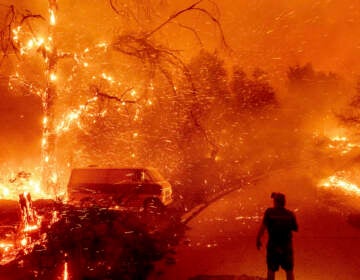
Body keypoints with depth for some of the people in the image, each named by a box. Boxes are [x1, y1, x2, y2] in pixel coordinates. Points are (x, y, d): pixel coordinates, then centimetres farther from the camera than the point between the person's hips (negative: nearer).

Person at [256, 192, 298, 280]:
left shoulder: (269, 212, -13)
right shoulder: (290, 214, -7)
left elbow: (262, 227, -20)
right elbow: (295, 229, 3)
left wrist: (258, 240, -8)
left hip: (273, 246, -1)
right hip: (287, 246, 1)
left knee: (271, 270, 16)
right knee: (289, 271, 17)